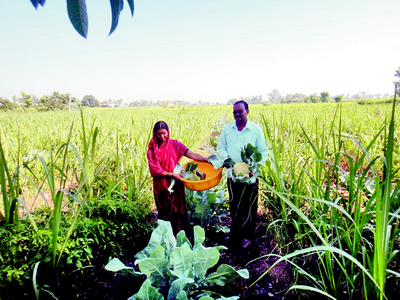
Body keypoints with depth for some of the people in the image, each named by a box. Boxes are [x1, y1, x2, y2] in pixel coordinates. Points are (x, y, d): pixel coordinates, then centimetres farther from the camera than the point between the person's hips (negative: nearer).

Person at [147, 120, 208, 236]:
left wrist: (209, 160, -16)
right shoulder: (152, 149, -4)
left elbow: (192, 155, -7)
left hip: (175, 183, 1)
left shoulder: (175, 145, -1)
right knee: (164, 212, 9)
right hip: (161, 185, 0)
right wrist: (171, 174, -14)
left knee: (178, 208, 3)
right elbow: (155, 170, -8)